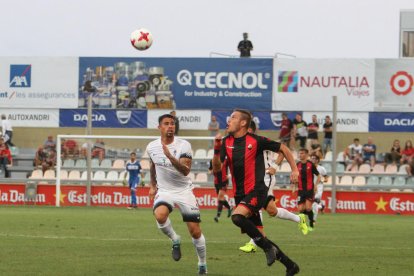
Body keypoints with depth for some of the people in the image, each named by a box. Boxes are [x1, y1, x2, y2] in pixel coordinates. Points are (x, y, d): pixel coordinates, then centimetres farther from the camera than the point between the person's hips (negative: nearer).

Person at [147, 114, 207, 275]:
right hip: (164, 191, 2)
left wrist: (170, 157, -39)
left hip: (184, 191, -2)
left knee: (195, 231, -4)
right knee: (160, 216, -32)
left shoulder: (184, 146, -14)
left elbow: (186, 171, -27)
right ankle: (175, 240, -4)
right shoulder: (152, 147, -2)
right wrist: (153, 185, 25)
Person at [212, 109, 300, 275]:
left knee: (237, 217, -32)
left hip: (256, 191, -6)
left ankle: (268, 247, -18)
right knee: (259, 237, 7)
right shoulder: (226, 143, 6)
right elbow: (216, 168, -3)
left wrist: (294, 169, 2)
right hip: (240, 195, 6)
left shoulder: (256, 141, -7)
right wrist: (216, 149, -17)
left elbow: (283, 149, 4)